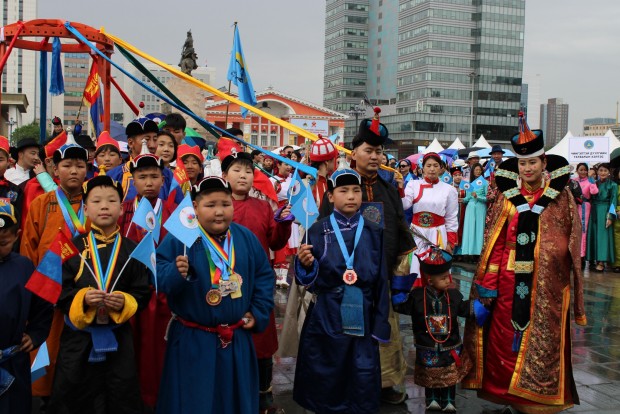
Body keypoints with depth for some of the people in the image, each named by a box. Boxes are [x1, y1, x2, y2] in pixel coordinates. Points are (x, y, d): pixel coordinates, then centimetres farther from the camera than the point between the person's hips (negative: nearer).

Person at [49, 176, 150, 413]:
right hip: (78, 339, 0)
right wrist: (81, 298, -22)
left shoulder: (132, 249, -1)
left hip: (118, 338, 0)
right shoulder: (73, 247, -2)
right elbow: (59, 291, -5)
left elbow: (142, 293, -1)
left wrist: (125, 302, -20)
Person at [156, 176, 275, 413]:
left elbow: (264, 275, 8)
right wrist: (176, 273, -35)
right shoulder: (178, 239, -12)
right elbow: (159, 278, -15)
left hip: (237, 340, 4)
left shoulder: (247, 238, 1)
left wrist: (259, 313, 1)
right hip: (192, 341, -4)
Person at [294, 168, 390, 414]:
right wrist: (305, 265, -24)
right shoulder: (318, 231, -1)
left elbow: (381, 281, 5)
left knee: (363, 382, 7)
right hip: (326, 317, -1)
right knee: (326, 380, 8)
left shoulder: (373, 232, 4)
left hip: (363, 317, 1)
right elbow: (310, 281, -3)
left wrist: (380, 324, 2)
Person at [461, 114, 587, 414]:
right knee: (505, 338, 5)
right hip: (510, 280, 1)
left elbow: (572, 241, 3)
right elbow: (495, 242, 1)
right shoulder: (507, 196, 4)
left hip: (547, 282, -1)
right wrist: (488, 284, -5)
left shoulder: (561, 197, 2)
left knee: (542, 339, 5)